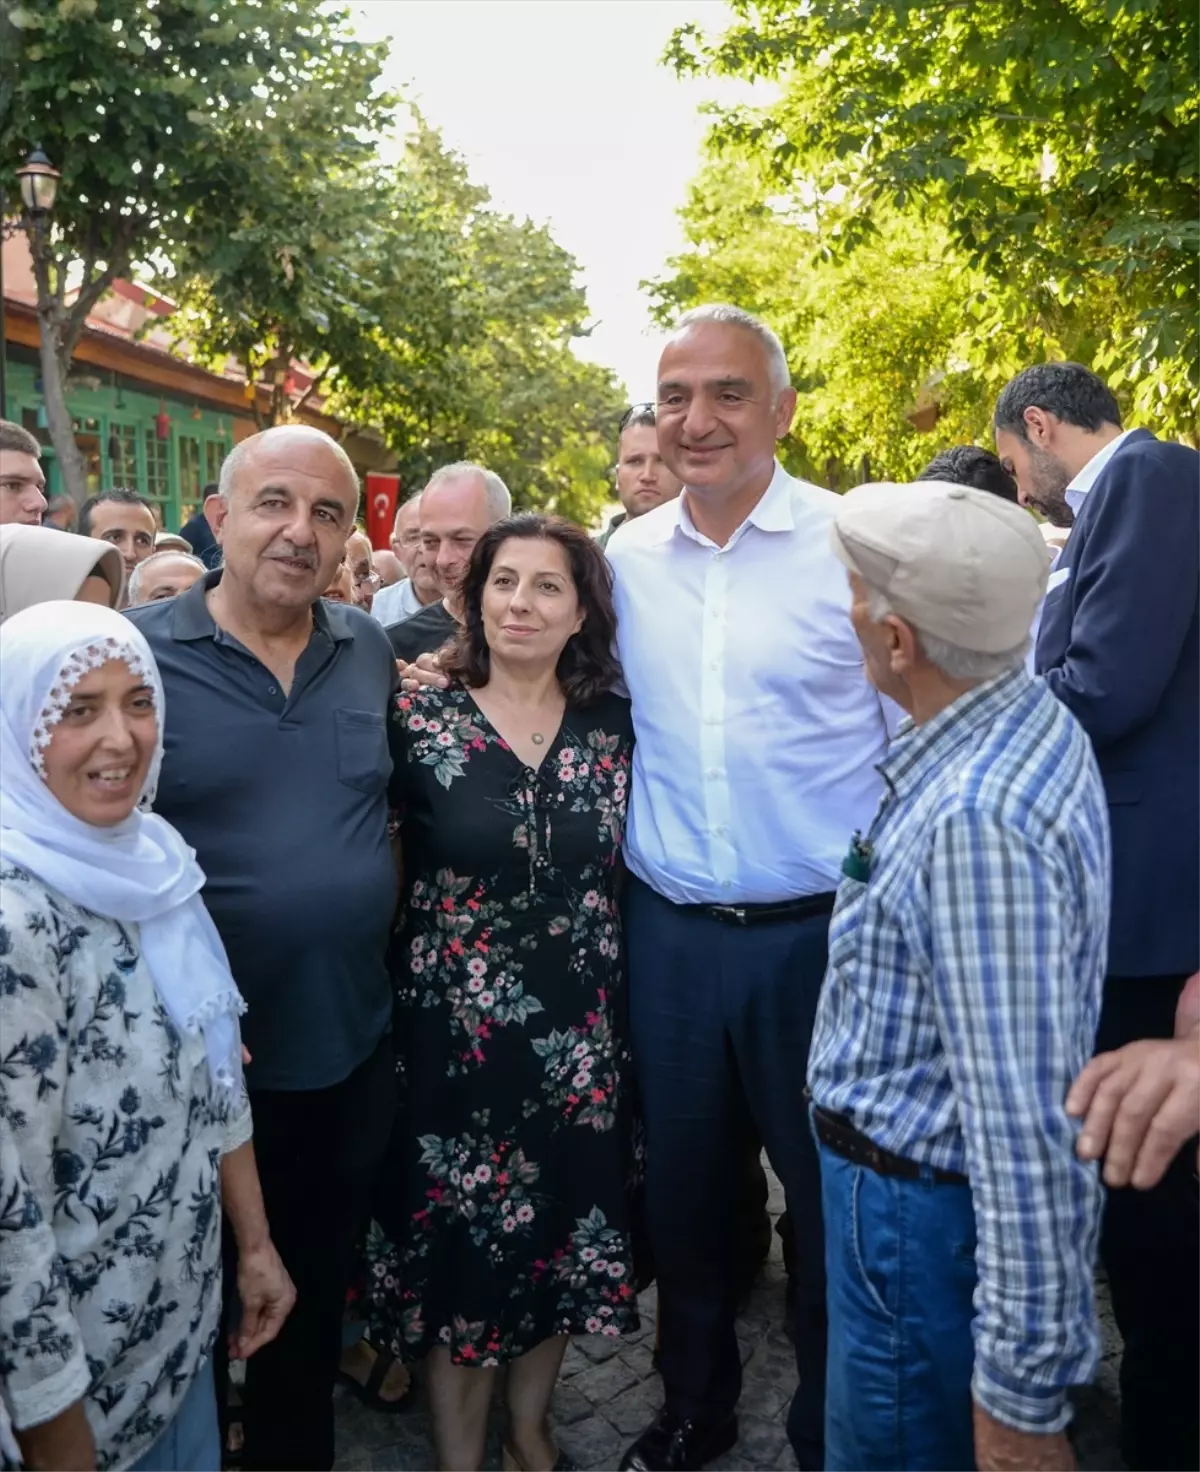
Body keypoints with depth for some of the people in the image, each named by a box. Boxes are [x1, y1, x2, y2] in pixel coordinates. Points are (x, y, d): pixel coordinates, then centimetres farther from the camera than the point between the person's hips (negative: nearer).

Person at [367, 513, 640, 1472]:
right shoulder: (420, 720, -7)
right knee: (459, 1234, 9)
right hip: (456, 1028, -2)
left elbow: (626, 870, 8)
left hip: (581, 1029, 3)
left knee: (560, 1225, 15)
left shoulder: (613, 726, 0)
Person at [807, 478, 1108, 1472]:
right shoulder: (1025, 720, -1)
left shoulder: (979, 820, -32)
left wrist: (1027, 1390, -23)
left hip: (921, 1213, -9)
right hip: (913, 1182, 9)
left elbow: (1027, 1128, -30)